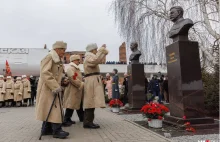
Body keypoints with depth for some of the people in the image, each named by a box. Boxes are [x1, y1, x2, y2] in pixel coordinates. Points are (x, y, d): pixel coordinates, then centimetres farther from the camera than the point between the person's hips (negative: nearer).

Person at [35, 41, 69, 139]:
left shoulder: (58, 60, 19)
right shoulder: (49, 57, -11)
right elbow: (45, 73, -23)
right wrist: (55, 86, -28)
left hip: (53, 88, 10)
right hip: (48, 88, -10)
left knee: (49, 108, 12)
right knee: (53, 108, -10)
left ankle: (46, 129, 21)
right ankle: (57, 130, -5)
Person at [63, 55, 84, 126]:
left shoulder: (77, 69, 18)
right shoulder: (70, 68, -14)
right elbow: (73, 79, -24)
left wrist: (82, 84, 10)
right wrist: (82, 84, -19)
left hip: (78, 90, 10)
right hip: (73, 90, -10)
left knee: (79, 104, 15)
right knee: (71, 105, -7)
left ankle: (82, 118, 24)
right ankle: (66, 120, 1)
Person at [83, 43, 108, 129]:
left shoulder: (90, 56, 23)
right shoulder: (89, 56, -8)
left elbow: (99, 61, 32)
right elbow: (96, 61, -29)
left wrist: (104, 51, 28)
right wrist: (101, 50, -21)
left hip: (93, 81, 10)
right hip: (92, 81, -10)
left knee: (90, 102, 8)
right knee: (91, 102, -13)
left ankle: (88, 122, 12)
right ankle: (88, 122, -13)